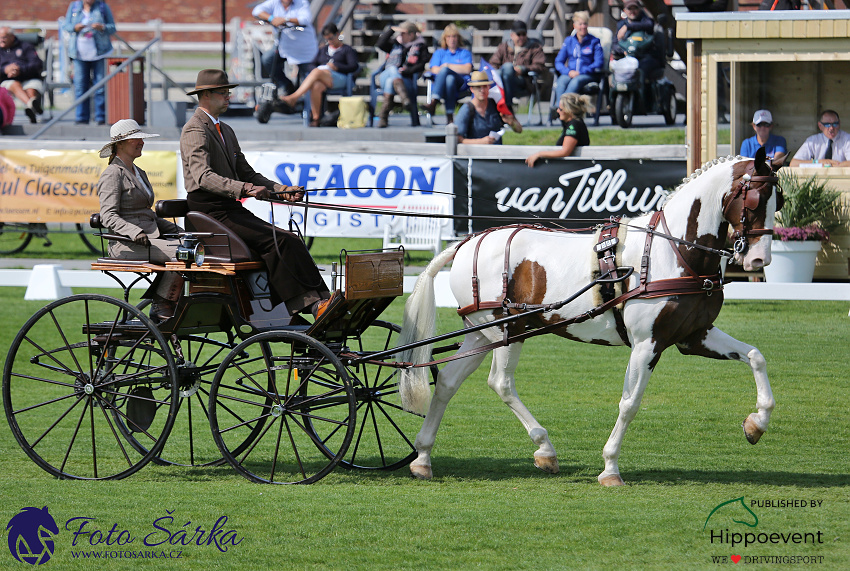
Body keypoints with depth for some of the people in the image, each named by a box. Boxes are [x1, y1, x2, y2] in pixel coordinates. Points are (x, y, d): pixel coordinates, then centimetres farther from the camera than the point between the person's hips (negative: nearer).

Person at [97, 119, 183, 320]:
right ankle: (161, 305, -16)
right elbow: (108, 217, -15)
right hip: (126, 245, -9)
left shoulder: (139, 173, 23)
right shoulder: (113, 174, -5)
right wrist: (134, 232, -32)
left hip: (151, 239, 9)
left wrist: (177, 230, 16)